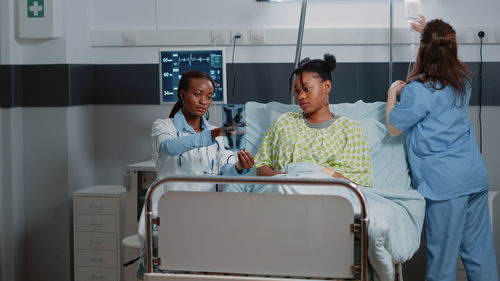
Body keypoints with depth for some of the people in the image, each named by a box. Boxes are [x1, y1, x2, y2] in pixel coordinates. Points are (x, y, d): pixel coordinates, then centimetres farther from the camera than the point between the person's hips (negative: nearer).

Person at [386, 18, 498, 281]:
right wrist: (428, 32, 45)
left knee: (443, 253, 2)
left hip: (444, 184, -7)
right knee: (479, 249, 11)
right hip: (476, 176, 7)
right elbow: (445, 58, 33)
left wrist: (392, 93, 15)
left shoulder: (417, 90, -13)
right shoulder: (463, 79, 8)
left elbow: (394, 128, 1)